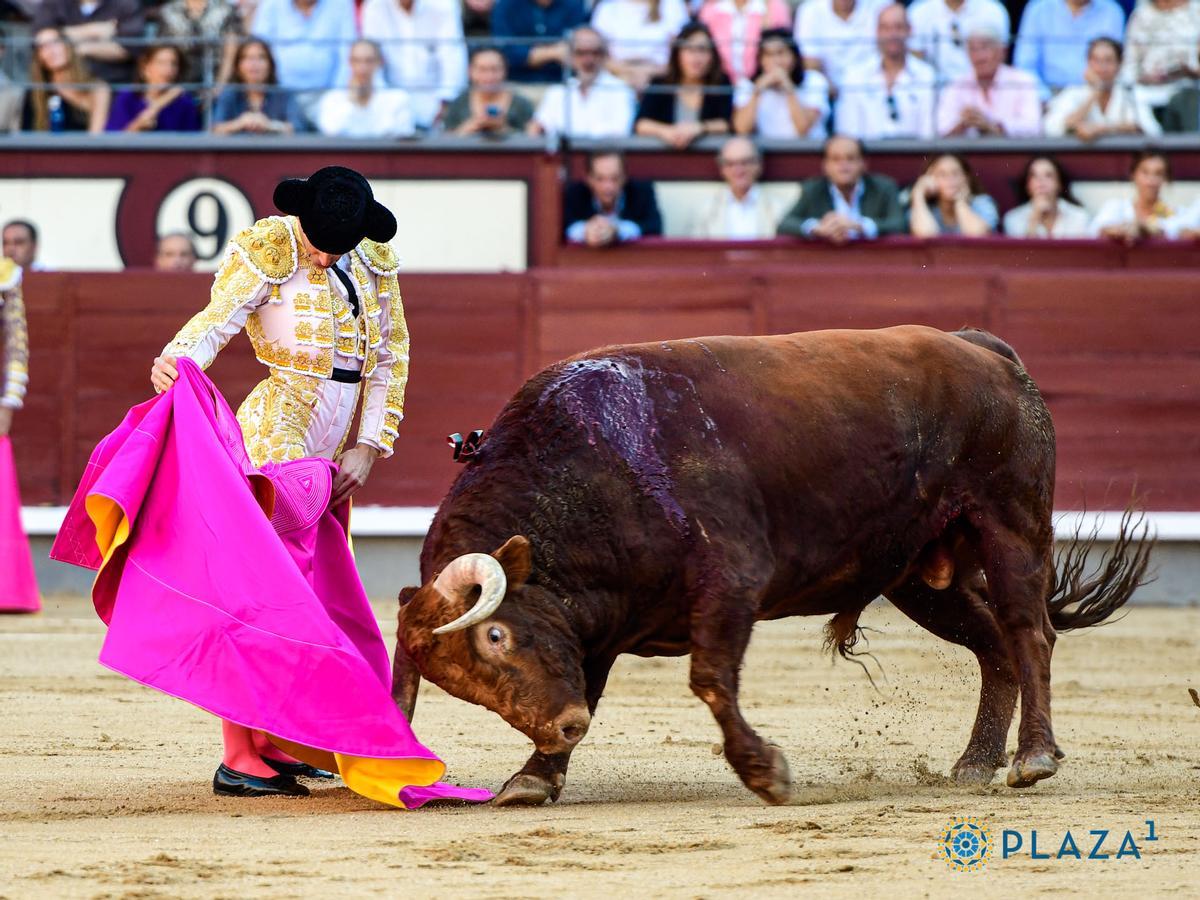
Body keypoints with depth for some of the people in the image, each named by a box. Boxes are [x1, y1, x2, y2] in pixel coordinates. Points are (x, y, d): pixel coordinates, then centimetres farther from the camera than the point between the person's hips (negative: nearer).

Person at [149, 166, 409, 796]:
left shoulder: (375, 261, 7)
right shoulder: (266, 250, -11)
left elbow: (390, 356, 12)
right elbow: (218, 318, -24)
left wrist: (369, 447, 5)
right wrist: (176, 361, -45)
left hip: (336, 451, 7)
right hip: (277, 437, -7)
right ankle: (239, 761, -13)